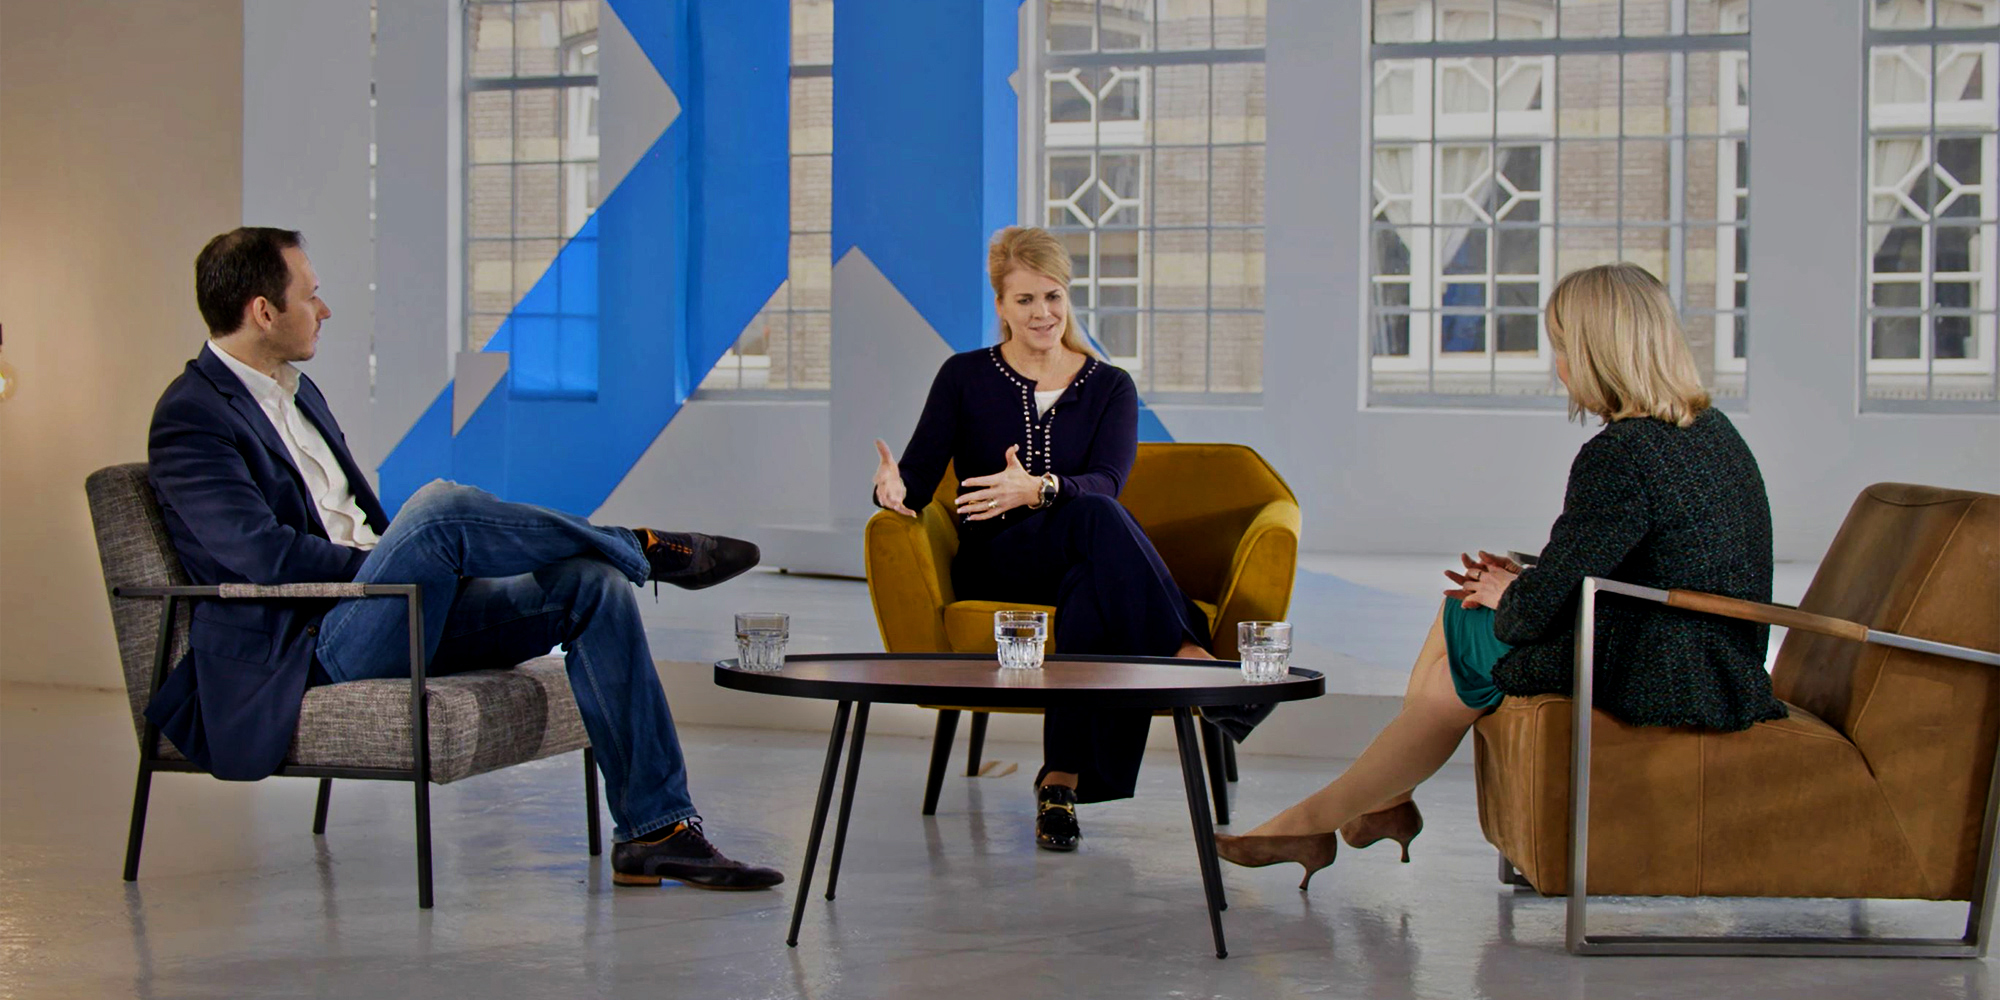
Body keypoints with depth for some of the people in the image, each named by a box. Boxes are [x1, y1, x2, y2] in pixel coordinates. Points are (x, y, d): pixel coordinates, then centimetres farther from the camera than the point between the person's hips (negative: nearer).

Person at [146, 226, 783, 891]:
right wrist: (382, 563, -12)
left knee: (593, 587, -10)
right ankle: (644, 548, -9)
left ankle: (655, 832, -11)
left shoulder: (298, 392, 20)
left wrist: (406, 557, 6)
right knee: (440, 508, -34)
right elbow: (268, 556, -21)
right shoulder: (189, 420, -9)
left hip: (397, 620, 9)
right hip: (309, 653, -9)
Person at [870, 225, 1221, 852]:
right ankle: (1186, 654, -48)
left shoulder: (1110, 388, 12)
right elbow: (921, 475, -2)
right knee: (1097, 519, -36)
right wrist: (895, 488, -29)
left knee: (1095, 589, -39)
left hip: (1078, 563, 2)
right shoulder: (965, 377, 10)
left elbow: (1105, 482, -8)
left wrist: (1039, 489, -31)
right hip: (993, 564, -2)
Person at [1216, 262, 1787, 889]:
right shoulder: (1711, 431, 8)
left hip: (1659, 685, -9)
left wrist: (1507, 599, 3)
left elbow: (1541, 609, -20)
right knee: (1463, 611, 16)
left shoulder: (1620, 455, -22)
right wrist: (1524, 583, 9)